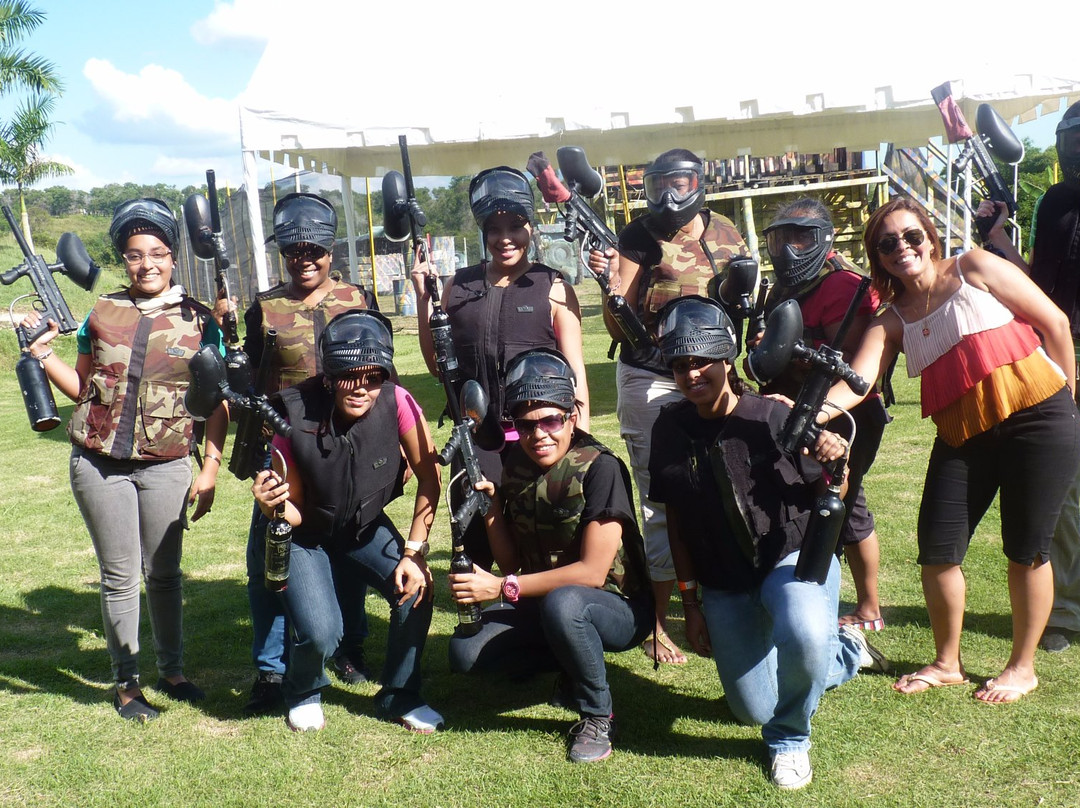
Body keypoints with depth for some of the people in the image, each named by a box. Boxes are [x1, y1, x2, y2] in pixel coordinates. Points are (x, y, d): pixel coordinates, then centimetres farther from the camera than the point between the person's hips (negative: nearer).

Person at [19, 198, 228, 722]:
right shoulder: (102, 312, 4)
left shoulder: (199, 321, -1)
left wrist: (210, 470, -3)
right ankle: (125, 682, 22)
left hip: (165, 466, -1)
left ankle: (171, 671, 28)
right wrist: (44, 354, -5)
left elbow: (216, 402, 1)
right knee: (119, 575, 8)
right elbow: (82, 388, 11)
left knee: (164, 572, 9)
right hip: (99, 464, 1)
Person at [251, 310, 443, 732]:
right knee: (319, 633, -22)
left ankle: (398, 697, 6)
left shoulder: (396, 403, -27)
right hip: (308, 535, -2)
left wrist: (415, 551, -21)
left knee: (415, 590, -22)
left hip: (367, 529, 2)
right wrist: (272, 504, -39)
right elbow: (294, 513, -16)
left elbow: (429, 476, -16)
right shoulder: (295, 420, -28)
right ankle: (303, 694, 16)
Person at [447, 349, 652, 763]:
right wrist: (490, 508, -14)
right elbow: (512, 563, 3)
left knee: (562, 602, -38)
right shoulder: (516, 466, -1)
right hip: (542, 601, 6)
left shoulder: (599, 468, -21)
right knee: (465, 650, -13)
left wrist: (503, 587, -25)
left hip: (619, 607, -6)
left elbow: (592, 572, -24)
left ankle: (598, 715, -12)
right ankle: (572, 663, 9)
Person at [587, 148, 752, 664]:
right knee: (662, 500, -4)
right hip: (650, 383, -4)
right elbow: (618, 328, -8)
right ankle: (656, 624, 6)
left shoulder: (725, 235, 7)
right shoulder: (639, 237, -4)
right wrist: (612, 282, -25)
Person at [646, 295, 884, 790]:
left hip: (794, 554, -4)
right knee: (753, 710, 7)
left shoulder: (773, 416, -16)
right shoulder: (670, 428, -7)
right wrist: (691, 602, 2)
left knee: (804, 635, -38)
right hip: (723, 582, 4)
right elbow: (676, 520, 2)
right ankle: (844, 651, 35)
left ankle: (789, 738, -5)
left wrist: (833, 465, -29)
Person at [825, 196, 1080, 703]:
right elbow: (856, 381, -8)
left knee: (1026, 549, 4)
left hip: (1036, 419, -4)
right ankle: (947, 663, 22)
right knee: (937, 550, 0)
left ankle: (1022, 668, 23)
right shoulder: (892, 321, 8)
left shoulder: (974, 269, -2)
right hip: (963, 436, 4)